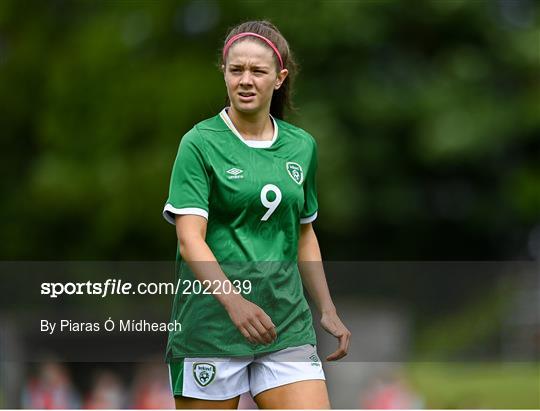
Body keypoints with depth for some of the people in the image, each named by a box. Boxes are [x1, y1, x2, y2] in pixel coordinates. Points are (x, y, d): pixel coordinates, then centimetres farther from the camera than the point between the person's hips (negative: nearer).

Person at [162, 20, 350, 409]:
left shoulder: (302, 146, 10)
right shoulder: (200, 143, -5)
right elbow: (190, 239, -14)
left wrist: (328, 310, 18)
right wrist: (233, 301, -29)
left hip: (287, 328, 4)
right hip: (210, 328, -4)